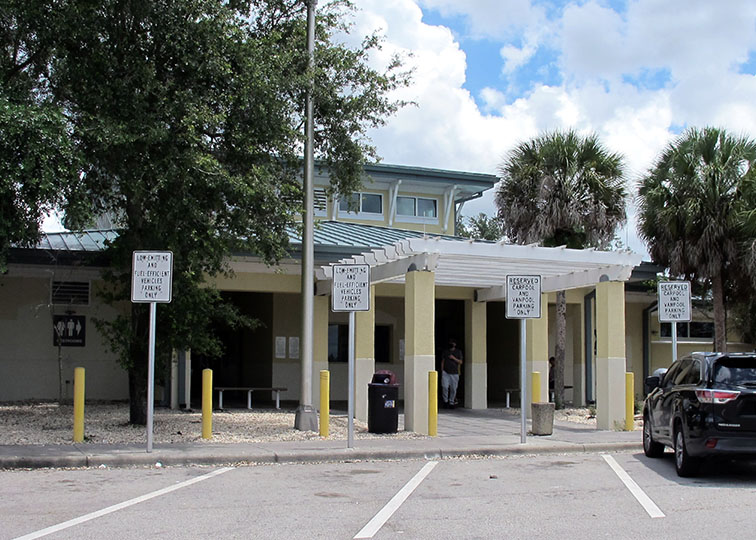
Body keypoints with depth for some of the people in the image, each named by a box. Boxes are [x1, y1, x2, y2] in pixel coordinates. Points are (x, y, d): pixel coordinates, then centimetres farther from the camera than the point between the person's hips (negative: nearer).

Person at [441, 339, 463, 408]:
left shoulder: (458, 352, 9)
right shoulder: (445, 351, 12)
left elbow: (460, 362, 5)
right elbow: (442, 361, 13)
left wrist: (454, 358, -11)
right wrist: (442, 371, 5)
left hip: (454, 373, 0)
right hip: (446, 372, 0)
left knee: (453, 389, -2)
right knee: (445, 387, -12)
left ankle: (451, 403, 9)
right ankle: (445, 401, 4)